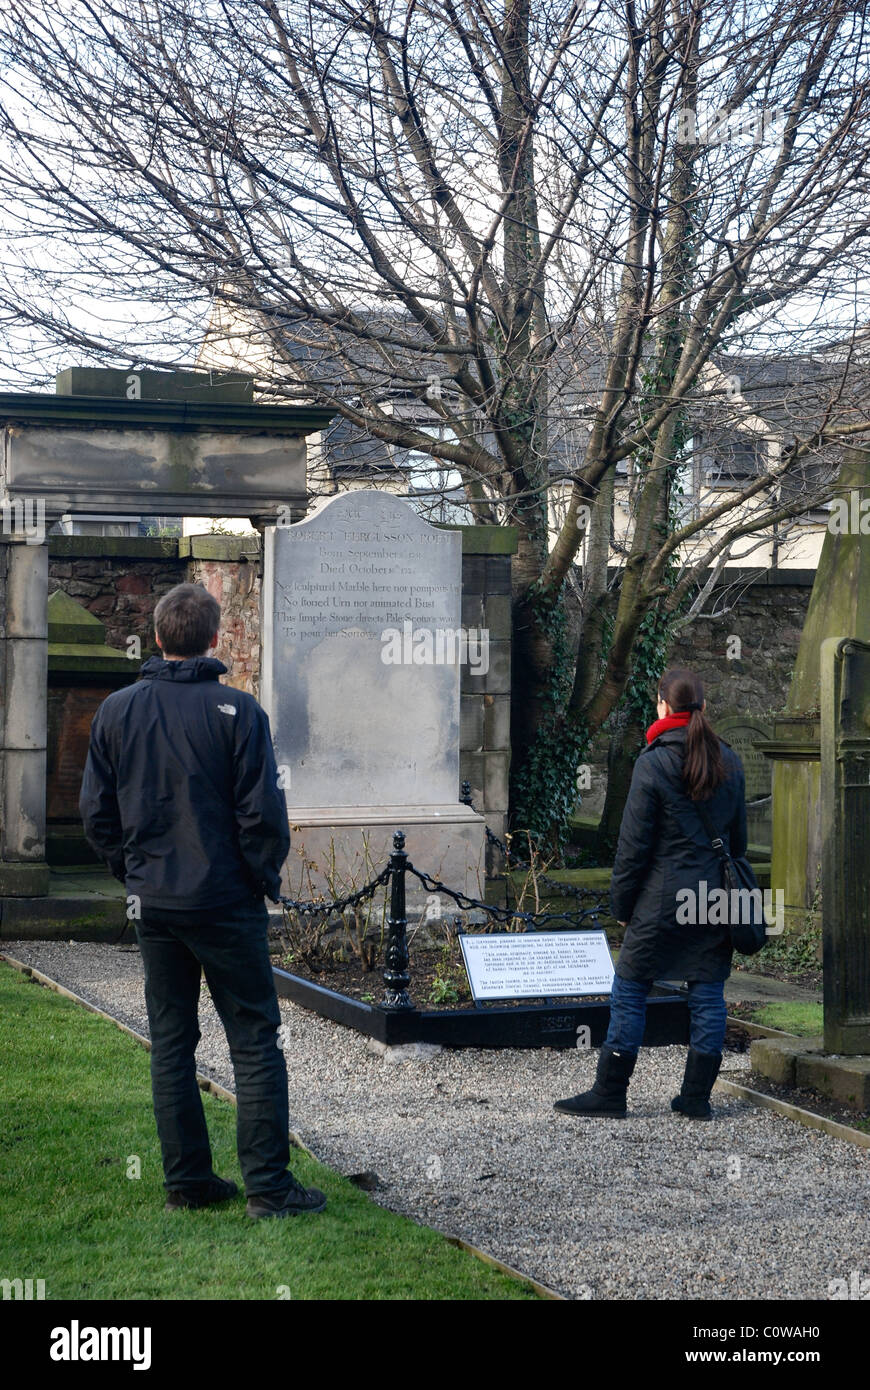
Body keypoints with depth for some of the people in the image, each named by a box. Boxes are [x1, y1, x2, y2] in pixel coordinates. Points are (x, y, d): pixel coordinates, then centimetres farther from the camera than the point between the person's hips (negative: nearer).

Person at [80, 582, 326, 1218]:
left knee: (171, 1041, 13)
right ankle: (268, 1185, 0)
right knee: (255, 1040, 2)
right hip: (226, 902, -4)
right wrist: (265, 879, 3)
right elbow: (262, 812, -13)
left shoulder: (116, 711, 2)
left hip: (153, 903, 4)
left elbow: (97, 811, 5)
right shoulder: (236, 710, -12)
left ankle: (186, 1179, 16)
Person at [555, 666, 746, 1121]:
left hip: (663, 901, -6)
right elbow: (738, 835, 14)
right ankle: (697, 1096, 12)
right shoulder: (728, 760, 6)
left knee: (629, 992, 3)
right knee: (708, 996, 9)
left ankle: (609, 1092, 7)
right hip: (716, 898, 6)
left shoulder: (653, 763, -12)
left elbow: (634, 844, -10)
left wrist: (621, 903, -2)